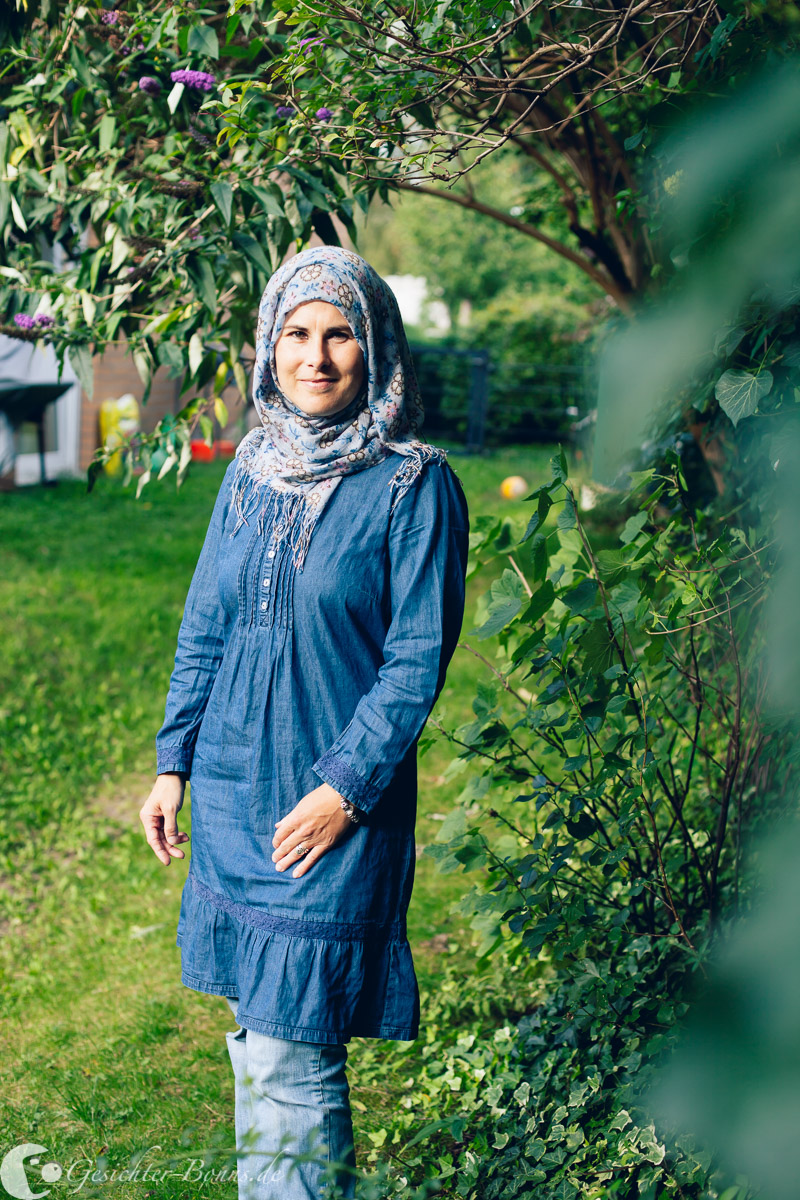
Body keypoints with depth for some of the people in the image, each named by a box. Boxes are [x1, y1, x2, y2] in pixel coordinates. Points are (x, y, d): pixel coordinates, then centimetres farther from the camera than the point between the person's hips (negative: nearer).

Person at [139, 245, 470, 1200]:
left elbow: (419, 655, -10)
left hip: (334, 803, -5)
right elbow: (204, 627, 14)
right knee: (254, 1034, 14)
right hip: (232, 789, 5)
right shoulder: (253, 472, 8)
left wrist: (345, 786, -15)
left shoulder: (414, 485, -8)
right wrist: (172, 764, 10)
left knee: (289, 1054, -3)